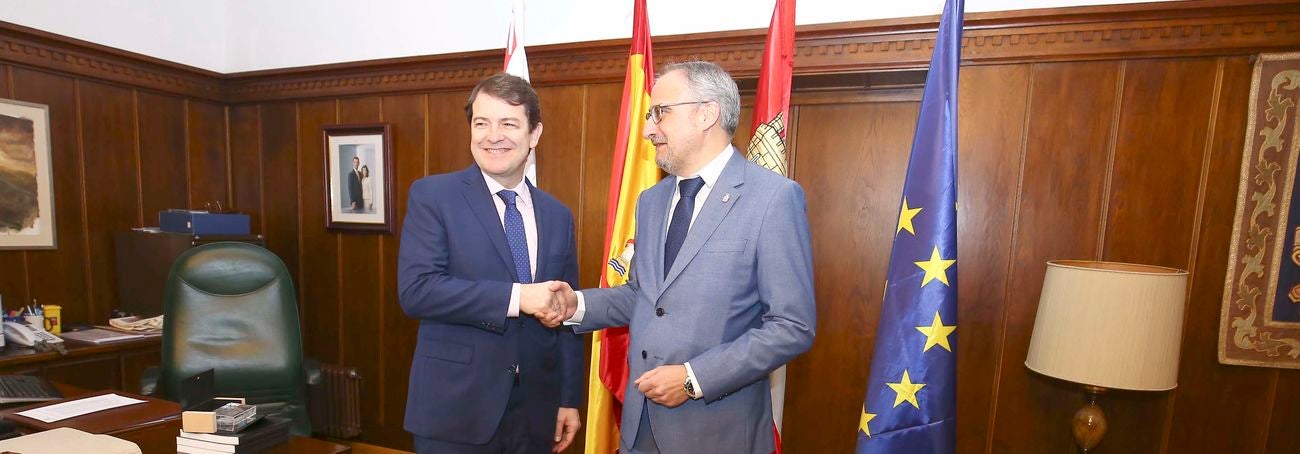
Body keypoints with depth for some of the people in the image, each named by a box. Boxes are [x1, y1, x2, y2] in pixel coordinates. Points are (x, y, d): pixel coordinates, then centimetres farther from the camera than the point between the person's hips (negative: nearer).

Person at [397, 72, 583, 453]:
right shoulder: (432, 195, -6)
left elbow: (565, 315, 6)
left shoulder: (557, 215, 4)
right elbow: (415, 290, -17)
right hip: (455, 409, -3)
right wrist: (516, 296, -22)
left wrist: (569, 398, 6)